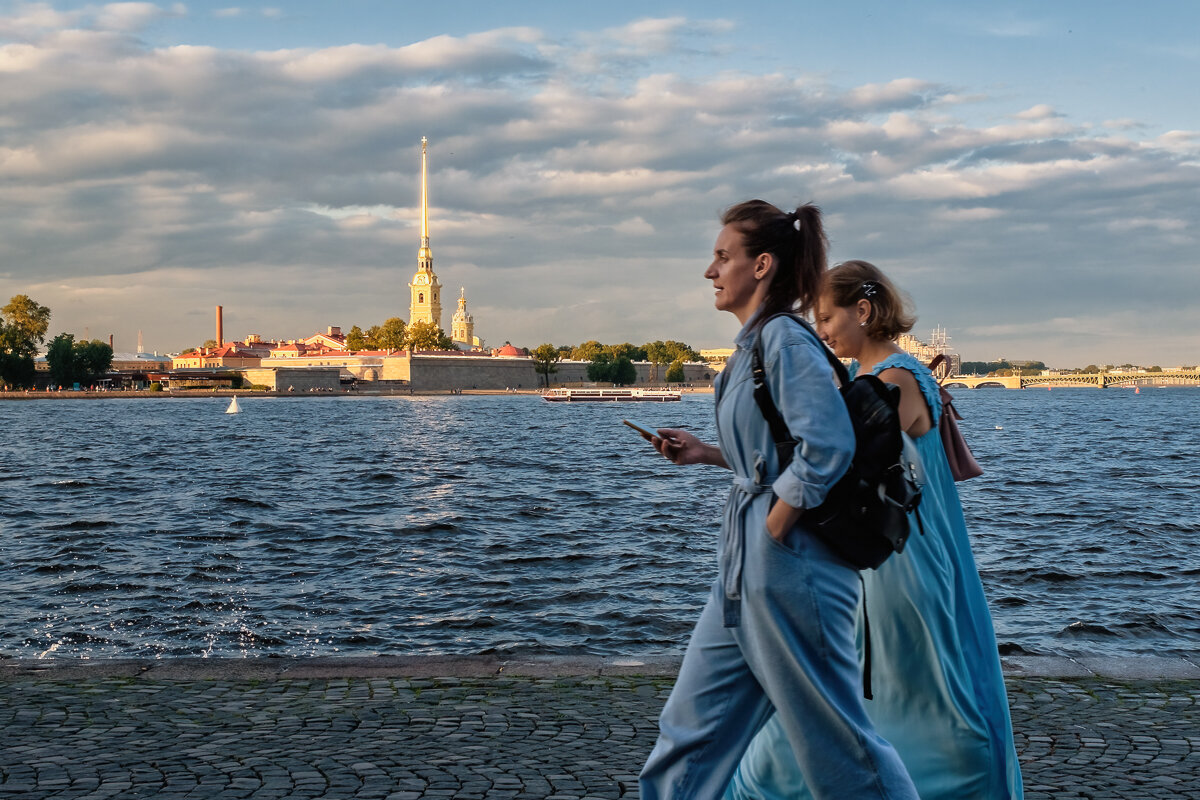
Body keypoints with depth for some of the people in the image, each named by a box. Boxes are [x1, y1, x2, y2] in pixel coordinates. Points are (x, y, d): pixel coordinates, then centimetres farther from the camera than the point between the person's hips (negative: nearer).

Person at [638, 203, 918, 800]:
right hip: (746, 571, 10)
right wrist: (707, 454, 14)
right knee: (691, 727, 14)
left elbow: (827, 447, -27)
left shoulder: (786, 340, -15)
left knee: (836, 746, 3)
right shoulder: (755, 343, 14)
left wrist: (771, 530, -18)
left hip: (789, 568, -10)